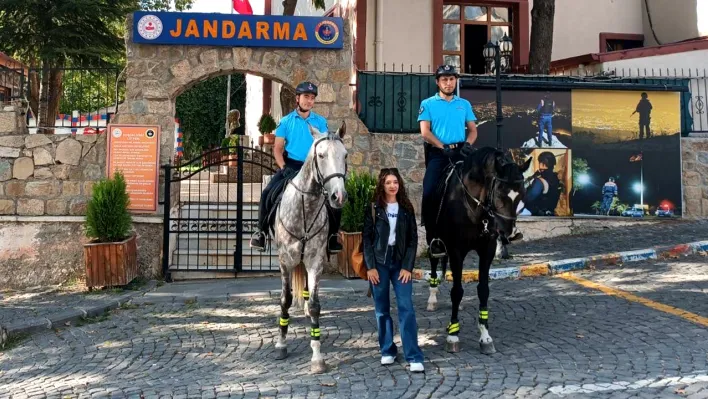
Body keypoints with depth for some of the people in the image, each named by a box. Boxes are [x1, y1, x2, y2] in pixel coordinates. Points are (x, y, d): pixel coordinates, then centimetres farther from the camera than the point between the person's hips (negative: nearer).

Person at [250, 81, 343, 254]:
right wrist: (283, 167, -14)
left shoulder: (320, 121, 4)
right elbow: (278, 148, 2)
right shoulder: (286, 121, 2)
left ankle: (332, 236, 3)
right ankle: (261, 231, -2)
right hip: (291, 165, -1)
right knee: (268, 193, -19)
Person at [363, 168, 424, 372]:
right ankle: (387, 351, 20)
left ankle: (414, 357, -6)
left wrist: (407, 266, -6)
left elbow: (413, 239, 3)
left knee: (406, 308, -6)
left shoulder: (406, 209, 4)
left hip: (401, 263, 0)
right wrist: (370, 266, -9)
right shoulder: (374, 209, 1)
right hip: (379, 263, 0)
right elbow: (366, 238, -1)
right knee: (382, 310, 6)